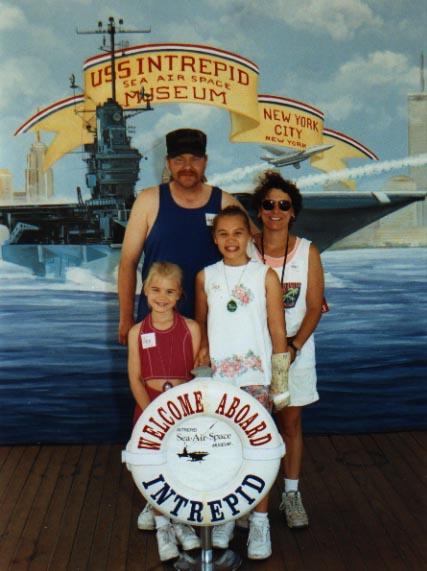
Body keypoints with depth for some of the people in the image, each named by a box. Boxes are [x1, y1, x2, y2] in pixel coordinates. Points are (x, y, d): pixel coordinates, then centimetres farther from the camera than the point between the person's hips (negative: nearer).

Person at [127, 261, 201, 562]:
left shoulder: (191, 328, -1)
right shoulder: (137, 332, 1)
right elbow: (135, 379, -1)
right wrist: (150, 411, -13)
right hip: (150, 409, 0)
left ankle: (179, 517, 20)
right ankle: (162, 523, 17)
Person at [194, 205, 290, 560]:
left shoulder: (265, 276, -1)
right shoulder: (205, 277, 7)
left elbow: (278, 332, 0)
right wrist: (203, 348, 2)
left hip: (256, 375, -2)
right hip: (217, 377, 3)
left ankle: (259, 521, 11)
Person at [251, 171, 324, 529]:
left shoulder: (308, 253, -3)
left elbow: (314, 308, -2)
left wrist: (292, 345, -13)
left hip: (295, 351, 1)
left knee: (291, 422, 8)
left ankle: (291, 495, 22)